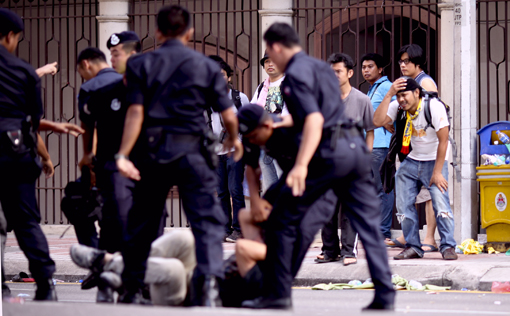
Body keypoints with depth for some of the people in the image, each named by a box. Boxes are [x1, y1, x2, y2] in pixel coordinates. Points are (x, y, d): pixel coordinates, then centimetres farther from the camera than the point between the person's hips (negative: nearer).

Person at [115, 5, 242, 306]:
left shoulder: (141, 64, 5)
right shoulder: (207, 66, 3)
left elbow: (136, 112, -5)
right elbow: (229, 115, 3)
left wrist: (123, 154, -8)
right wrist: (234, 139, 23)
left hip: (154, 151, 2)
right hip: (193, 151, -2)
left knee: (142, 223, 14)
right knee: (207, 220, -3)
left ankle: (132, 290, 21)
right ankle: (209, 282, -23)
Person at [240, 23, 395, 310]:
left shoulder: (295, 74, -5)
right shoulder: (322, 67, 23)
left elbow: (314, 120, -19)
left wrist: (301, 165, -28)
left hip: (329, 151, -8)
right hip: (356, 146, 8)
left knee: (283, 221, 3)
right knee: (369, 224, 6)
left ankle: (277, 294, 4)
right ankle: (385, 295, -2)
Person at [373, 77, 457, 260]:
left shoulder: (434, 107, -18)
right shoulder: (397, 108, -4)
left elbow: (443, 141, -17)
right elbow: (377, 122, -19)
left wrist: (437, 172, -19)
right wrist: (389, 95, -22)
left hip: (435, 161, -5)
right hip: (411, 161, 5)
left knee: (441, 203, -18)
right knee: (404, 205, 0)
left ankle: (448, 246, -10)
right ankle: (413, 247, 10)